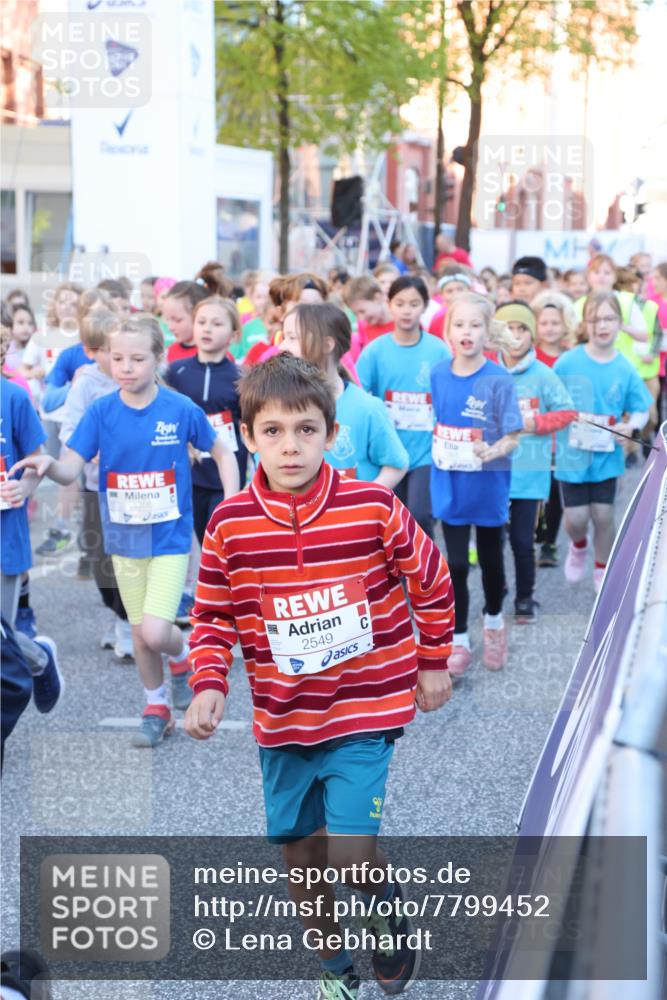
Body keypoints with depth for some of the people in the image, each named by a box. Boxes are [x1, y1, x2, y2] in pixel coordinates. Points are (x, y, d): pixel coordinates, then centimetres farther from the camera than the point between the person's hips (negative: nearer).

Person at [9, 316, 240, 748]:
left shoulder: (181, 409, -12)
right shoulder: (101, 412, -6)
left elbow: (223, 454, 2)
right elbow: (71, 469, -13)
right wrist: (48, 465, -35)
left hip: (170, 536, -3)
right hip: (125, 538, 3)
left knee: (156, 632, -14)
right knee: (139, 631, 13)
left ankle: (183, 658, 20)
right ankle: (157, 707, 34)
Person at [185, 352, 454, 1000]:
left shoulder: (373, 508, -13)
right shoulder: (229, 524, -8)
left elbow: (431, 581, 1)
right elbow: (213, 616, 3)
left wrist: (433, 663, 9)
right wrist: (208, 686, -13)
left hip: (365, 711, -3)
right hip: (281, 720, 3)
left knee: (348, 852, -14)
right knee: (300, 855, 13)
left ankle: (390, 905, 22)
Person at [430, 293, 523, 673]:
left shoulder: (499, 380, -14)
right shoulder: (439, 375, -4)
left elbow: (513, 437, -13)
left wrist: (493, 451, -31)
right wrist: (436, 455, 0)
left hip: (488, 485, -2)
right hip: (451, 485, 2)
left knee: (491, 560, 15)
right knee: (456, 564, 6)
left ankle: (494, 622, 40)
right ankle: (459, 640, 18)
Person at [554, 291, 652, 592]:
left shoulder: (625, 370, -4)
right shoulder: (568, 362, -9)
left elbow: (641, 410, 3)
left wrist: (630, 426, -15)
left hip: (606, 455, 1)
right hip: (573, 453, -1)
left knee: (603, 515, 5)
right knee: (576, 518, 0)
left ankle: (602, 571, 28)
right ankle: (578, 547, 36)